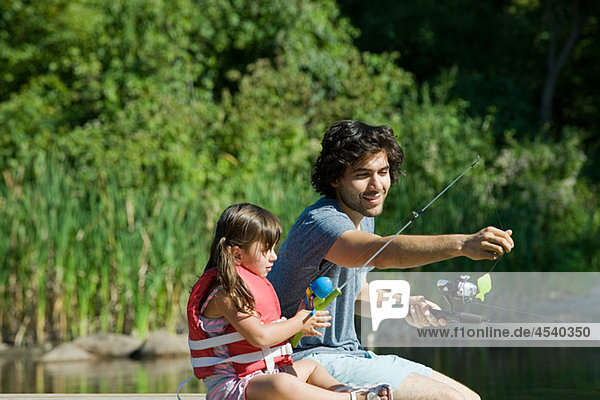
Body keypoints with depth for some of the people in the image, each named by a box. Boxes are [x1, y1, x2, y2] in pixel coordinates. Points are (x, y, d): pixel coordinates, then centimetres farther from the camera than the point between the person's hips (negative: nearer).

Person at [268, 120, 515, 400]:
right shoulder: (320, 221, -21)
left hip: (350, 353, 10)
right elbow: (381, 253, -41)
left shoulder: (364, 219, 12)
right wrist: (462, 244, -53)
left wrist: (405, 306, 3)